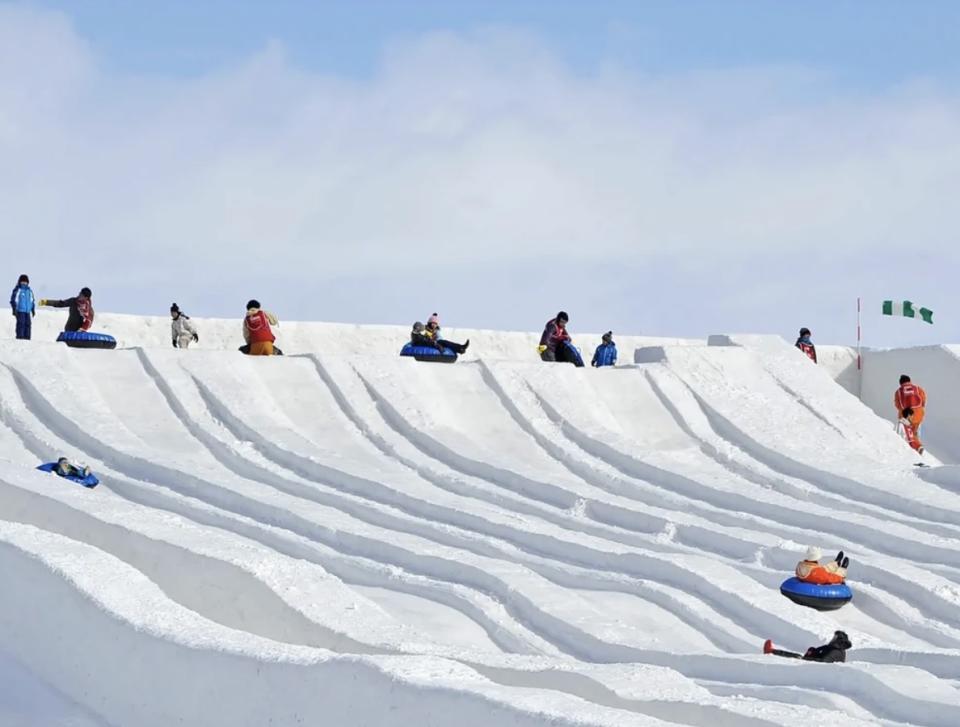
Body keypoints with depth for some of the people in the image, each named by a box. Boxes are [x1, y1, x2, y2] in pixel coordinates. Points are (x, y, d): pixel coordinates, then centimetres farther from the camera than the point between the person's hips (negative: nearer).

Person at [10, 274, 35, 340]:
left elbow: (32, 301, 24)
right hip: (20, 310, -6)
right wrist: (14, 310, -12)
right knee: (21, 323, -13)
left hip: (27, 311, 6)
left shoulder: (29, 291, 16)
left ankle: (27, 337, 4)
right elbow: (13, 300, -6)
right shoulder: (17, 290, -4)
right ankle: (20, 337, -12)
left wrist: (33, 310, 20)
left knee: (28, 324, 1)